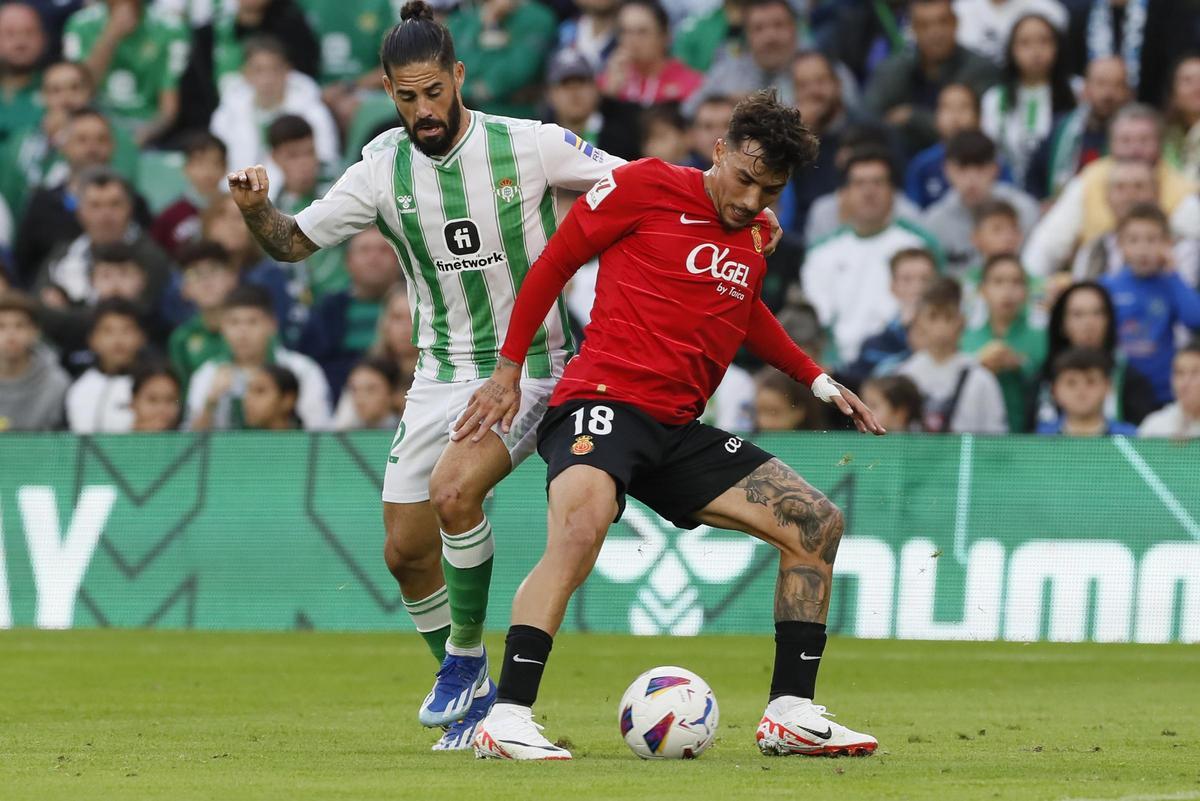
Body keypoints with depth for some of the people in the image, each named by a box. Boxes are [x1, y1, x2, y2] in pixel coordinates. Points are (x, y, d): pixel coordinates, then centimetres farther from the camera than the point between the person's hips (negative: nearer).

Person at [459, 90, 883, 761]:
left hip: (679, 429, 8)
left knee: (818, 523, 2)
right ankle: (507, 719, -35)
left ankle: (791, 714, 6)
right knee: (581, 527, -35)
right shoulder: (649, 187, -5)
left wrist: (818, 381, 29)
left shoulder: (757, 233, 14)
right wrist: (509, 370, -1)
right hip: (605, 400, -8)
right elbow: (555, 262, 1)